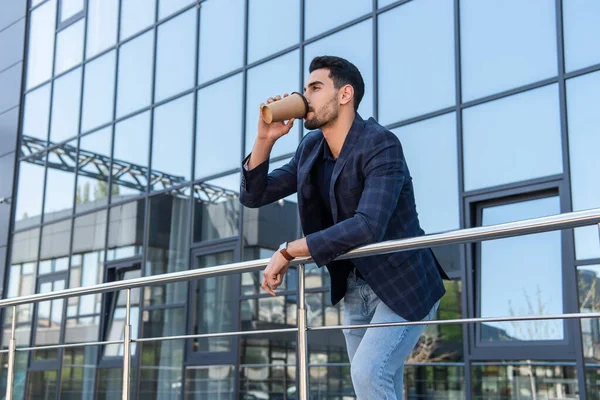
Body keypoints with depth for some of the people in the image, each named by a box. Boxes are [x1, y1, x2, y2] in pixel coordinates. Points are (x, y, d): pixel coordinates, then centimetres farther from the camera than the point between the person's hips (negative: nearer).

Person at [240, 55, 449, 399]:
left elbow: (367, 227, -33)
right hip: (356, 289, 7)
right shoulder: (311, 148, 2)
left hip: (405, 285, -7)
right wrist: (265, 138, -11)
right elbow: (253, 195, 5)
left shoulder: (380, 144, -21)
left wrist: (288, 252, -27)